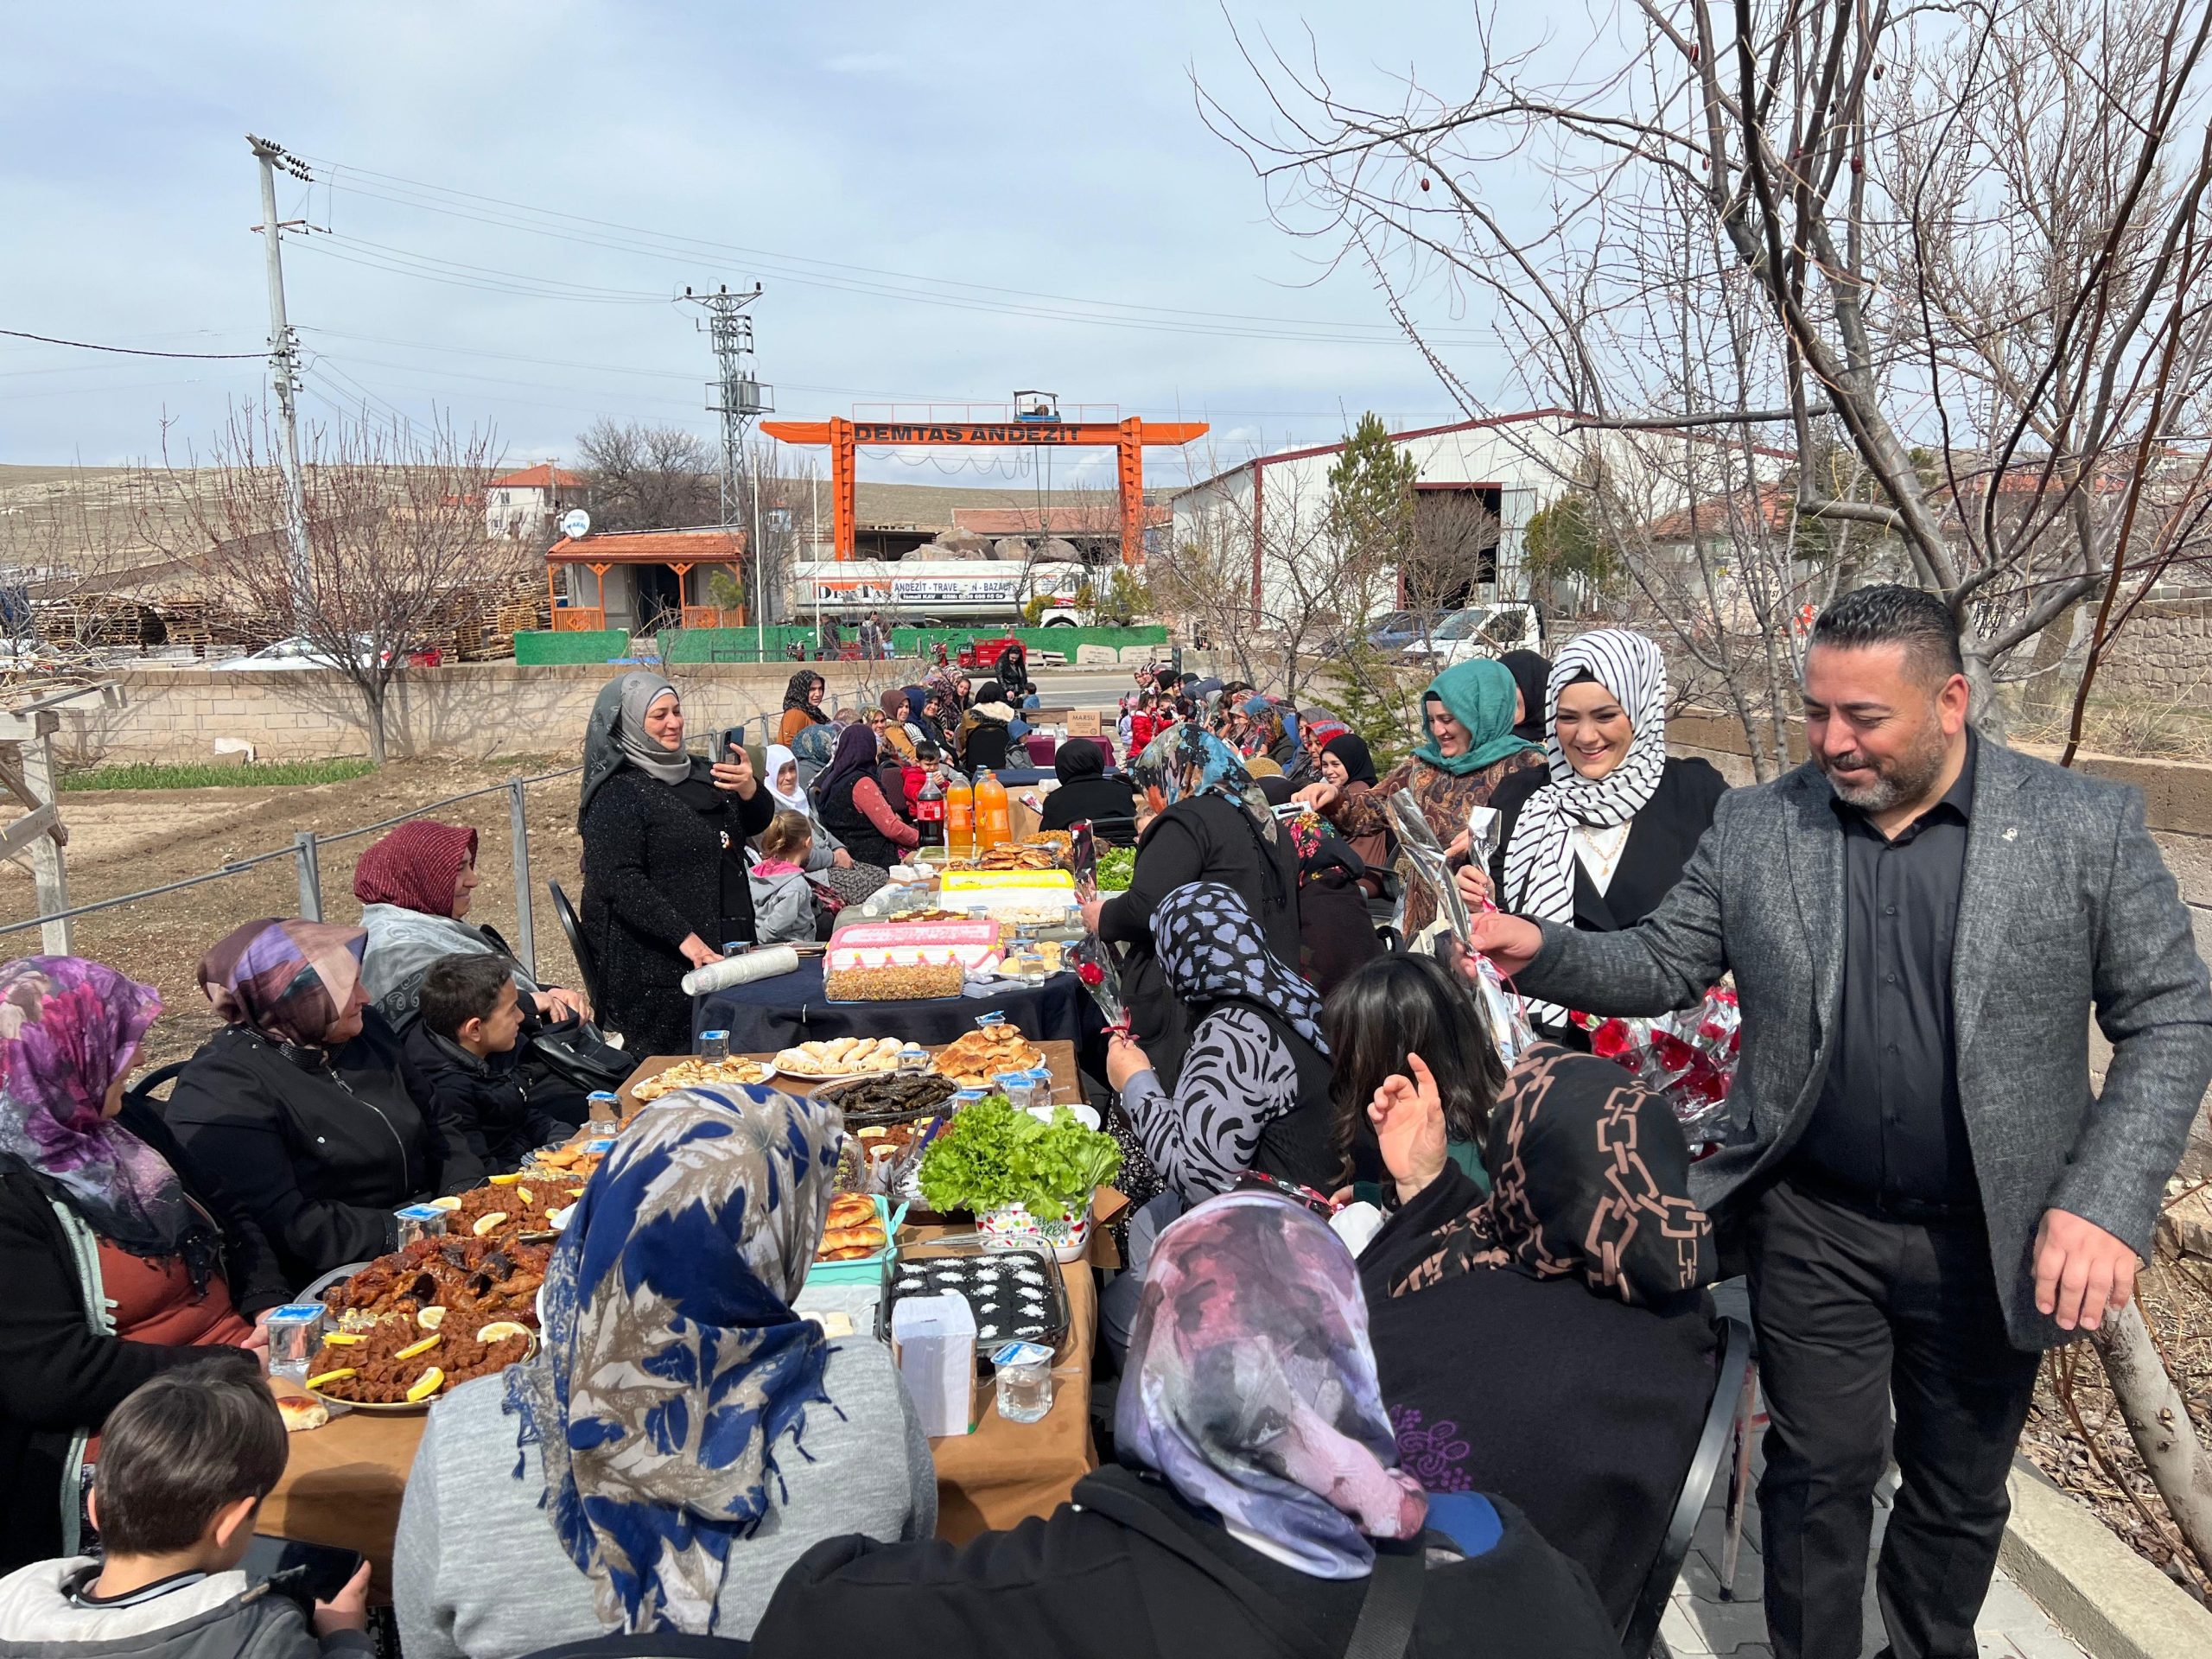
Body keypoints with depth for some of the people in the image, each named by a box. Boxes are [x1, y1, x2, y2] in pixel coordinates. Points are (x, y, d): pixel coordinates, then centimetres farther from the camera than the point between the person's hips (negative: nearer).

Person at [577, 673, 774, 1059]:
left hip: (722, 945, 7)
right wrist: (685, 939, -26)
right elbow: (620, 882, -19)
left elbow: (756, 824, 16)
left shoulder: (696, 771, 13)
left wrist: (749, 789, -8)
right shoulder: (618, 793, -10)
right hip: (657, 965, -7)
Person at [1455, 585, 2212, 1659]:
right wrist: (1541, 952, -19)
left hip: (1991, 1239, 0)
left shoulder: (2084, 827, -8)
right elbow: (1662, 965, 0)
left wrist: (2107, 1204, -14)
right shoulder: (1753, 828, -5)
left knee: (1959, 1490, 20)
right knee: (1818, 1475, 13)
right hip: (1813, 1223, 0)